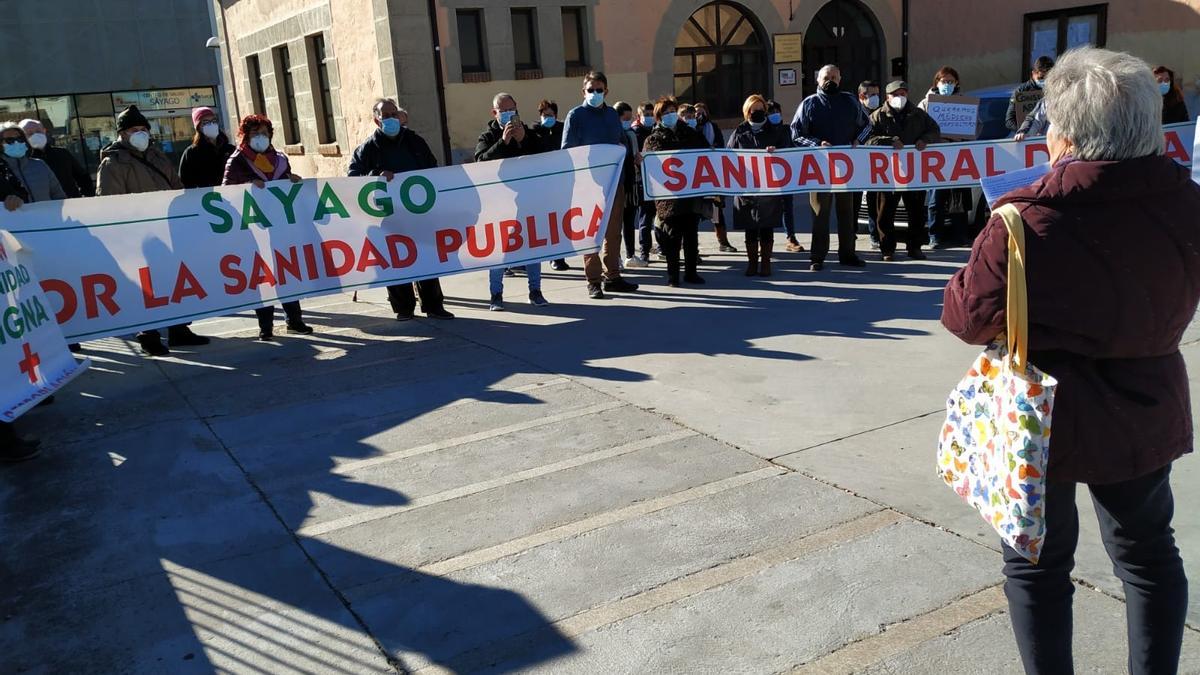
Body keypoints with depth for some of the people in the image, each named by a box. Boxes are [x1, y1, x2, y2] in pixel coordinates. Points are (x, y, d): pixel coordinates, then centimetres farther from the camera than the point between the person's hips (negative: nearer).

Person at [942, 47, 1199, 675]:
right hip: (1146, 415, 5)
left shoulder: (1027, 223, -26)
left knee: (1037, 563, 15)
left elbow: (968, 317, -15)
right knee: (1148, 552, 24)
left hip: (1045, 419, -4)